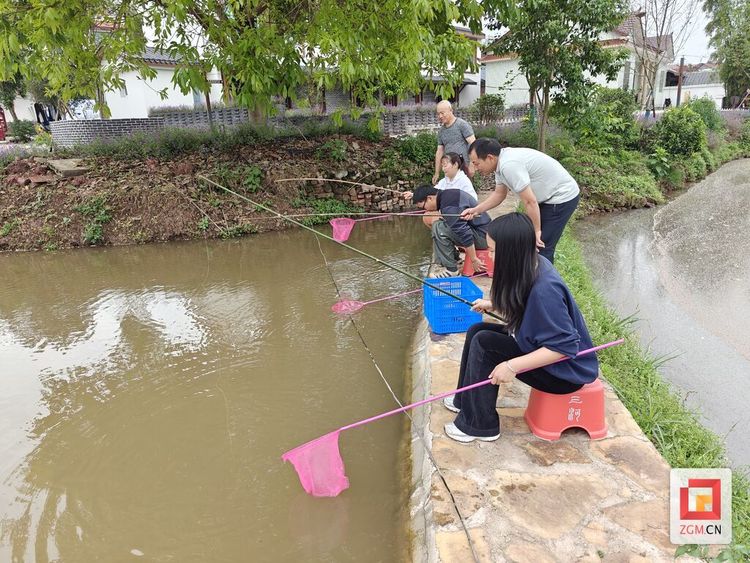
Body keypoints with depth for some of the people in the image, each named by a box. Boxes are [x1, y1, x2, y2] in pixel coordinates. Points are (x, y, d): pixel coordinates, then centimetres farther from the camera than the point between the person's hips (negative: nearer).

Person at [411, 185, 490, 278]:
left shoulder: (449, 207, -25)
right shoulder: (446, 194, 6)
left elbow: (465, 234, -26)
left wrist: (474, 260, -21)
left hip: (482, 236, -10)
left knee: (439, 228, -23)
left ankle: (451, 269, -12)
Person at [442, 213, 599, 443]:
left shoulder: (544, 289, -33)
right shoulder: (532, 263, -6)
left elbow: (565, 347, -30)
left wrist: (513, 366, -31)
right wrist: (494, 305, 2)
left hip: (565, 371, -9)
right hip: (540, 346, 9)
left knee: (483, 343, -19)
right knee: (477, 331, 4)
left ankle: (479, 425, -3)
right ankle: (464, 400, 20)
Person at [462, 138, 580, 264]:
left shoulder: (509, 165, -30)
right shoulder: (501, 161, 1)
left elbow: (530, 202, -27)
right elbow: (499, 194, 14)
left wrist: (536, 231, -16)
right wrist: (476, 210, 3)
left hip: (562, 196, -10)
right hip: (549, 196, 10)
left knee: (540, 247, -8)